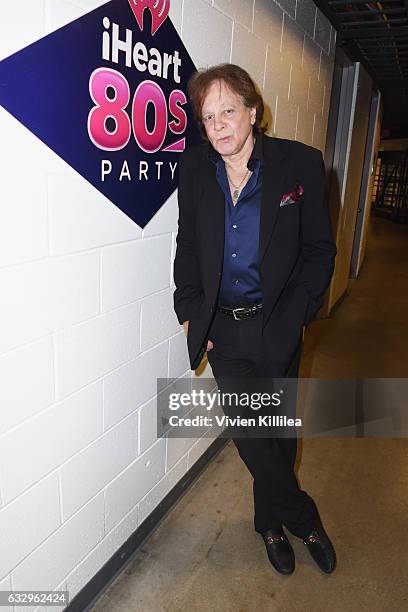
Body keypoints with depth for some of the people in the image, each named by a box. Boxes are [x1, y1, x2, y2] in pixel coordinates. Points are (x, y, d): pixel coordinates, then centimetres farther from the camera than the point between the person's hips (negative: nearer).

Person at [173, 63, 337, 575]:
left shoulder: (300, 163, -7)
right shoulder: (194, 167, -1)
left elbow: (319, 250, -3)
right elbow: (188, 245, 8)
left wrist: (294, 316, -10)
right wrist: (190, 310, 0)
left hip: (276, 328, -1)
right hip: (222, 328, 2)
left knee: (276, 431, 13)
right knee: (249, 432, 5)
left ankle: (271, 523, 41)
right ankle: (303, 518, 32)